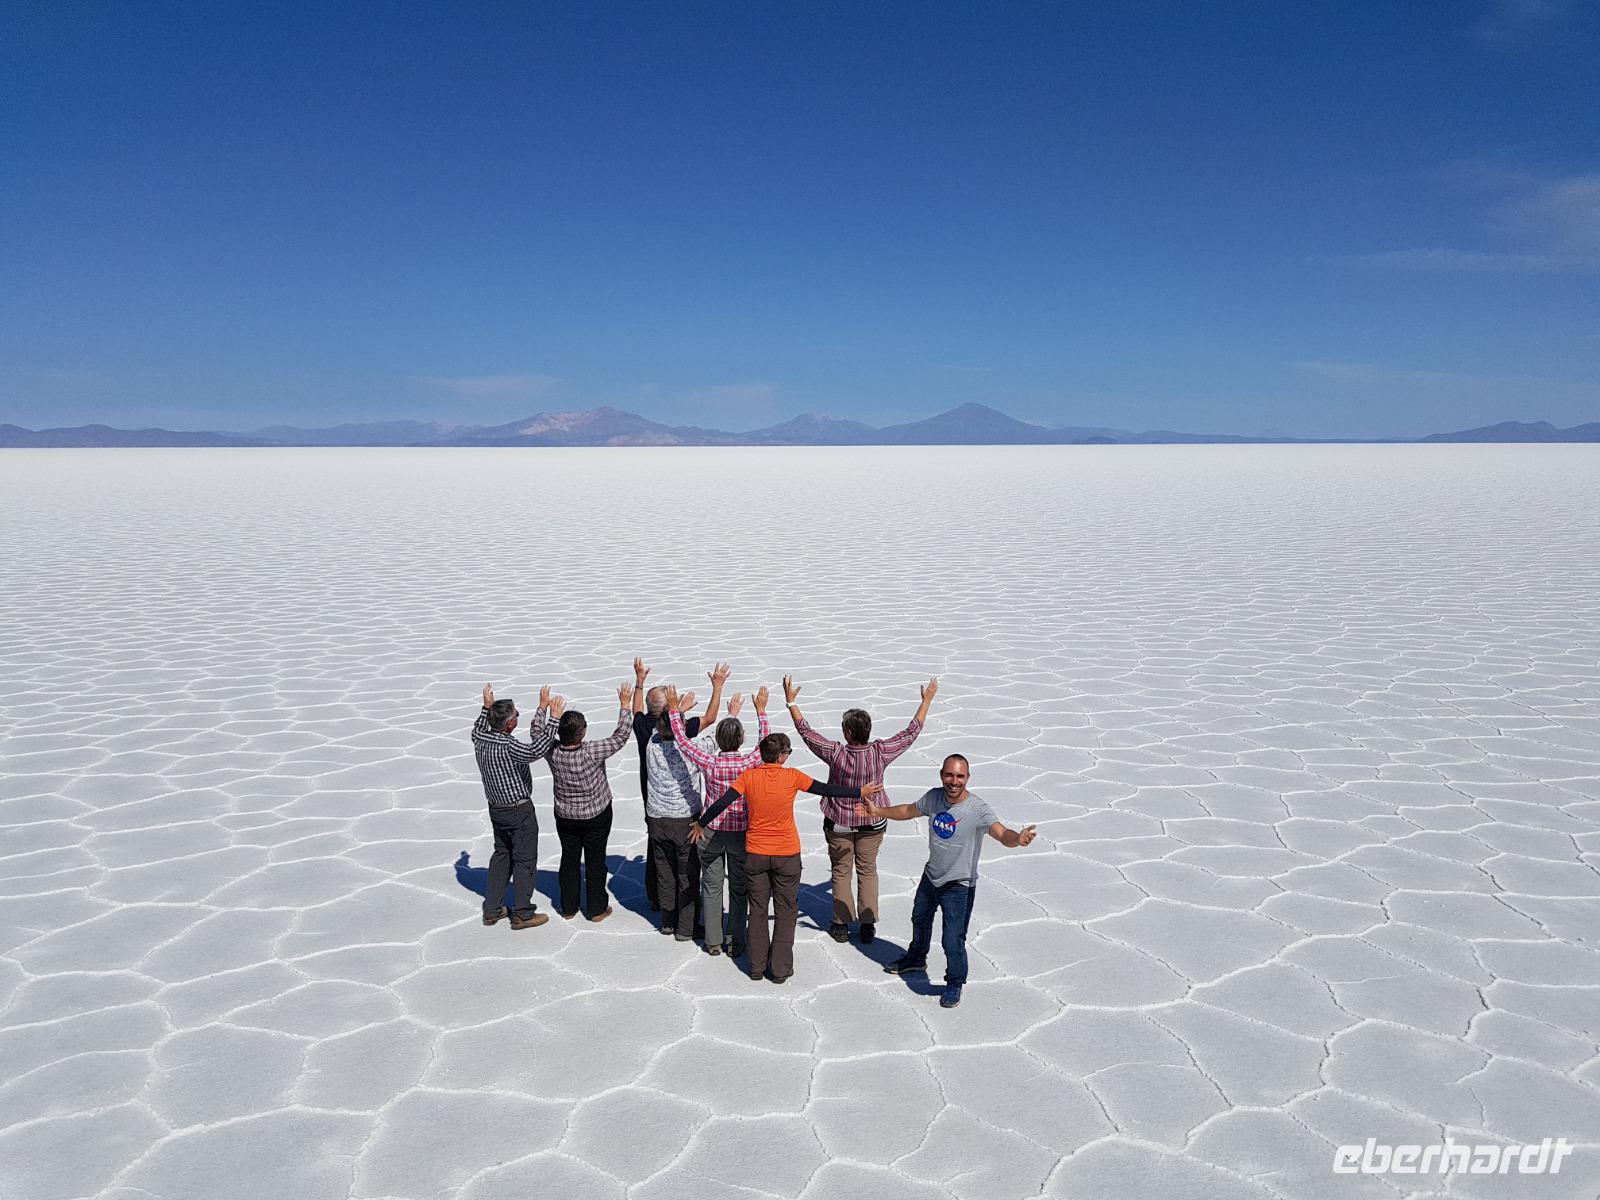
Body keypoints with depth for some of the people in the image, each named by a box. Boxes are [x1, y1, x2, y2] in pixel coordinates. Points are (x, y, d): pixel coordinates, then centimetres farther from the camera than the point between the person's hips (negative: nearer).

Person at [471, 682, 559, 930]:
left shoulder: (480, 739, -6)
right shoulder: (507, 746, -29)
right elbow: (535, 750, -44)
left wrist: (486, 707, 26)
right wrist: (551, 716, -42)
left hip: (496, 808, 8)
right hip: (519, 810, -8)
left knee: (502, 854, 21)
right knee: (524, 860, 5)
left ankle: (491, 909, 27)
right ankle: (522, 914, 12)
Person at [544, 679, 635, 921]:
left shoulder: (553, 751, -21)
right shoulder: (592, 753, -31)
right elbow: (620, 737, -22)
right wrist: (625, 705, -17)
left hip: (565, 816, 3)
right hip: (596, 815, -3)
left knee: (569, 859, 18)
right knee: (595, 861, 11)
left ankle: (568, 908, 29)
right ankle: (597, 909, 22)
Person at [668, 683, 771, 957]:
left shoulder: (709, 762, -18)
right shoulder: (749, 763, -17)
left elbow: (682, 738, -5)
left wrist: (674, 709, 4)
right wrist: (761, 710, 11)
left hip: (711, 831, 0)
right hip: (741, 832, 0)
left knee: (711, 887, 14)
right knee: (739, 888, 13)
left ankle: (713, 942, 20)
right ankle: (736, 942, 20)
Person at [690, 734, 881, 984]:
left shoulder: (748, 776, -8)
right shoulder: (792, 777, -11)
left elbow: (722, 803, -9)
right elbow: (827, 790, -3)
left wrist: (700, 824, 6)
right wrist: (860, 792, 10)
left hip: (756, 853, 2)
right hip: (787, 855, -2)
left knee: (757, 910, 14)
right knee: (785, 912, 11)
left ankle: (757, 967, 20)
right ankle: (781, 969, 13)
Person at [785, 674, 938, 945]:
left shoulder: (836, 753, -25)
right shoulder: (880, 753, -21)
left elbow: (805, 731, -15)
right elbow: (911, 732, -10)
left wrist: (791, 700, -6)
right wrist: (927, 699, -1)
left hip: (838, 823, -1)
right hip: (872, 823, 1)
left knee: (841, 872, 13)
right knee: (867, 871, 14)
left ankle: (842, 925, 20)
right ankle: (868, 926, 17)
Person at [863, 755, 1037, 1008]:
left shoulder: (978, 809, -28)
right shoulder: (933, 797, -11)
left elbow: (1002, 834, -43)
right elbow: (909, 811, 9)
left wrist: (1018, 838, -64)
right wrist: (878, 812, 14)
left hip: (959, 885, -6)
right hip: (931, 876, 6)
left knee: (952, 939, -7)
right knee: (920, 919, 29)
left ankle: (955, 983, 23)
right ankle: (916, 958, 58)